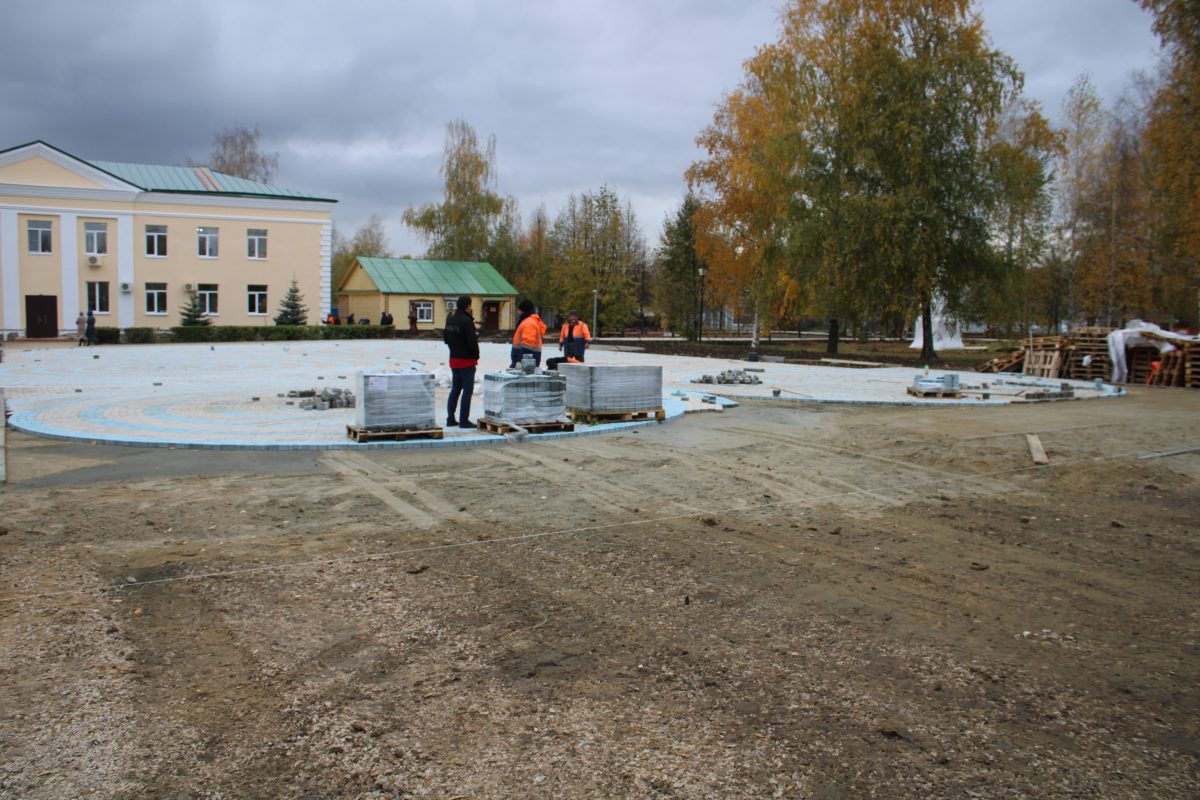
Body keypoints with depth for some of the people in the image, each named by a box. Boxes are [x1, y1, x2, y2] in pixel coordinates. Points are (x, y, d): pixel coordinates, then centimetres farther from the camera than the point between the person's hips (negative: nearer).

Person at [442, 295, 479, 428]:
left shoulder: (450, 320, 9)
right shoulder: (467, 321, -18)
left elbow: (445, 338, 17)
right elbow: (472, 341, -20)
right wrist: (476, 355, -6)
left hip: (454, 359, 8)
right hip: (467, 361, -8)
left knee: (455, 389, 15)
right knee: (467, 390, -3)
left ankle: (450, 419, 16)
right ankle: (464, 420, -3)